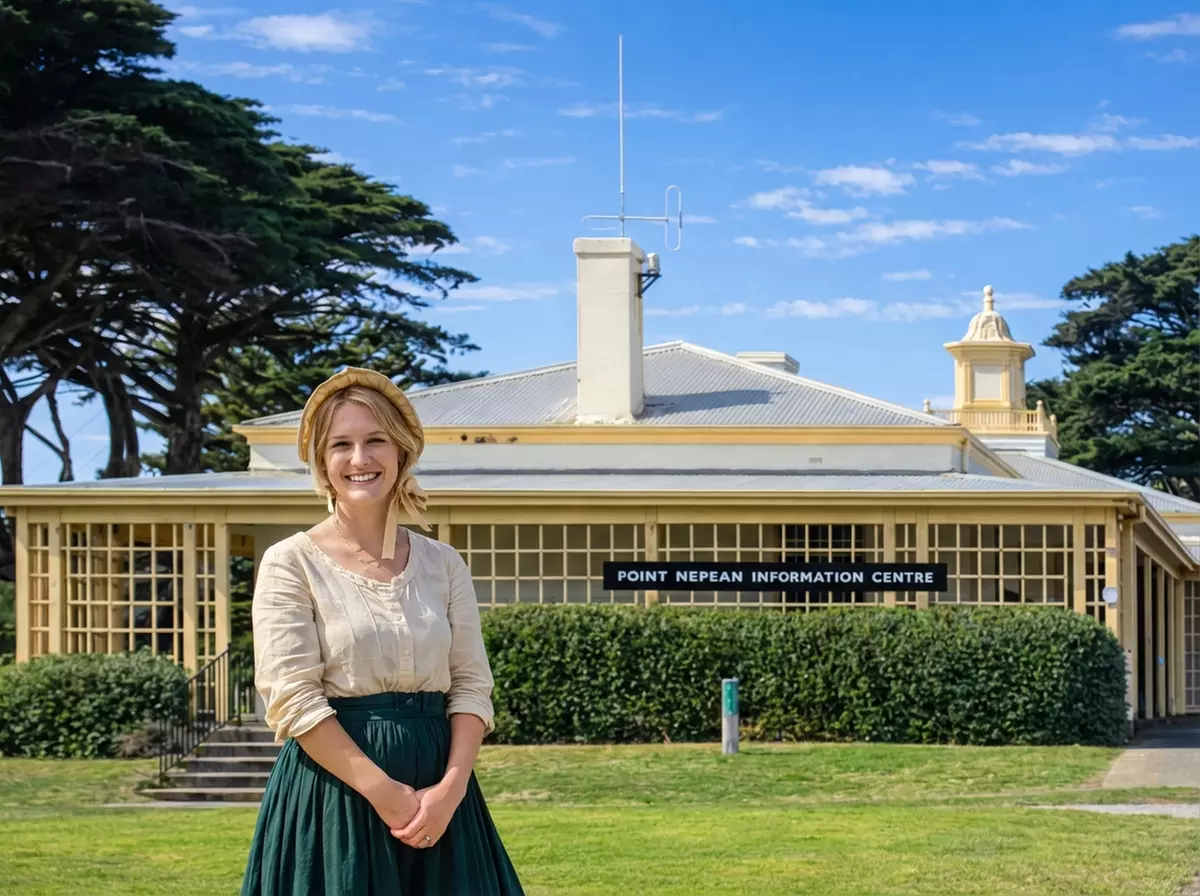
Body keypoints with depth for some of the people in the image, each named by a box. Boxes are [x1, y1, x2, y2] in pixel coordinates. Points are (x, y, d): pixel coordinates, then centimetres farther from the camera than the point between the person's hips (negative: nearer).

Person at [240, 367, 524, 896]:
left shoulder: (442, 564, 8)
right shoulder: (291, 565, -3)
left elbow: (472, 685, 4)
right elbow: (293, 700, -11)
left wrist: (450, 788, -11)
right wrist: (383, 791, -16)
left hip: (438, 790, 4)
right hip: (333, 790, -4)